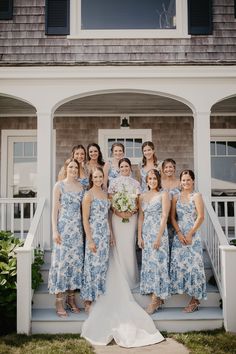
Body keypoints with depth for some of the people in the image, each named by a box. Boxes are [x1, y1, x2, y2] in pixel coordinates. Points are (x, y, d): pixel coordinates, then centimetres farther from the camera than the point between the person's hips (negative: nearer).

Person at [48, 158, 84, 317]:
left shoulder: (81, 187, 9)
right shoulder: (59, 186, -3)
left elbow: (83, 208, 13)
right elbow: (55, 209, -5)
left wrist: (85, 229, 7)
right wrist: (55, 231, -11)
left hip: (77, 228, 5)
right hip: (63, 227, -4)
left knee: (76, 260, 7)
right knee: (62, 260, -3)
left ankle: (71, 297, 19)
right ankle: (59, 301, 5)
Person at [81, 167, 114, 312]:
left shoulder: (104, 193, 12)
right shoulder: (88, 195, -10)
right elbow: (85, 219, -13)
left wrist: (111, 233, 15)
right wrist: (90, 240, -17)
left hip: (105, 234, 7)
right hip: (94, 234, -7)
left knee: (103, 265, 11)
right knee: (93, 266, -2)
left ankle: (99, 297, 23)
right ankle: (88, 301, 9)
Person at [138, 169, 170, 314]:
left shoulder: (163, 194, -2)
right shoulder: (143, 196, 13)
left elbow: (164, 216, -9)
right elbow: (141, 217, 11)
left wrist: (159, 237, -15)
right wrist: (140, 236, 4)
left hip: (158, 232, -5)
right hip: (146, 233, 6)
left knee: (157, 263, -6)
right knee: (148, 263, 6)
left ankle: (156, 298, 1)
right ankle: (156, 295, 15)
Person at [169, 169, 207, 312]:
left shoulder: (196, 196, -1)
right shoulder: (176, 197, 11)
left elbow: (201, 217, -7)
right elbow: (173, 217, 7)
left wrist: (190, 234, -11)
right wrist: (179, 233, -6)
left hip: (193, 235, -4)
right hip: (179, 235, 4)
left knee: (193, 263, -4)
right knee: (178, 263, 1)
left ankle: (195, 299, 5)